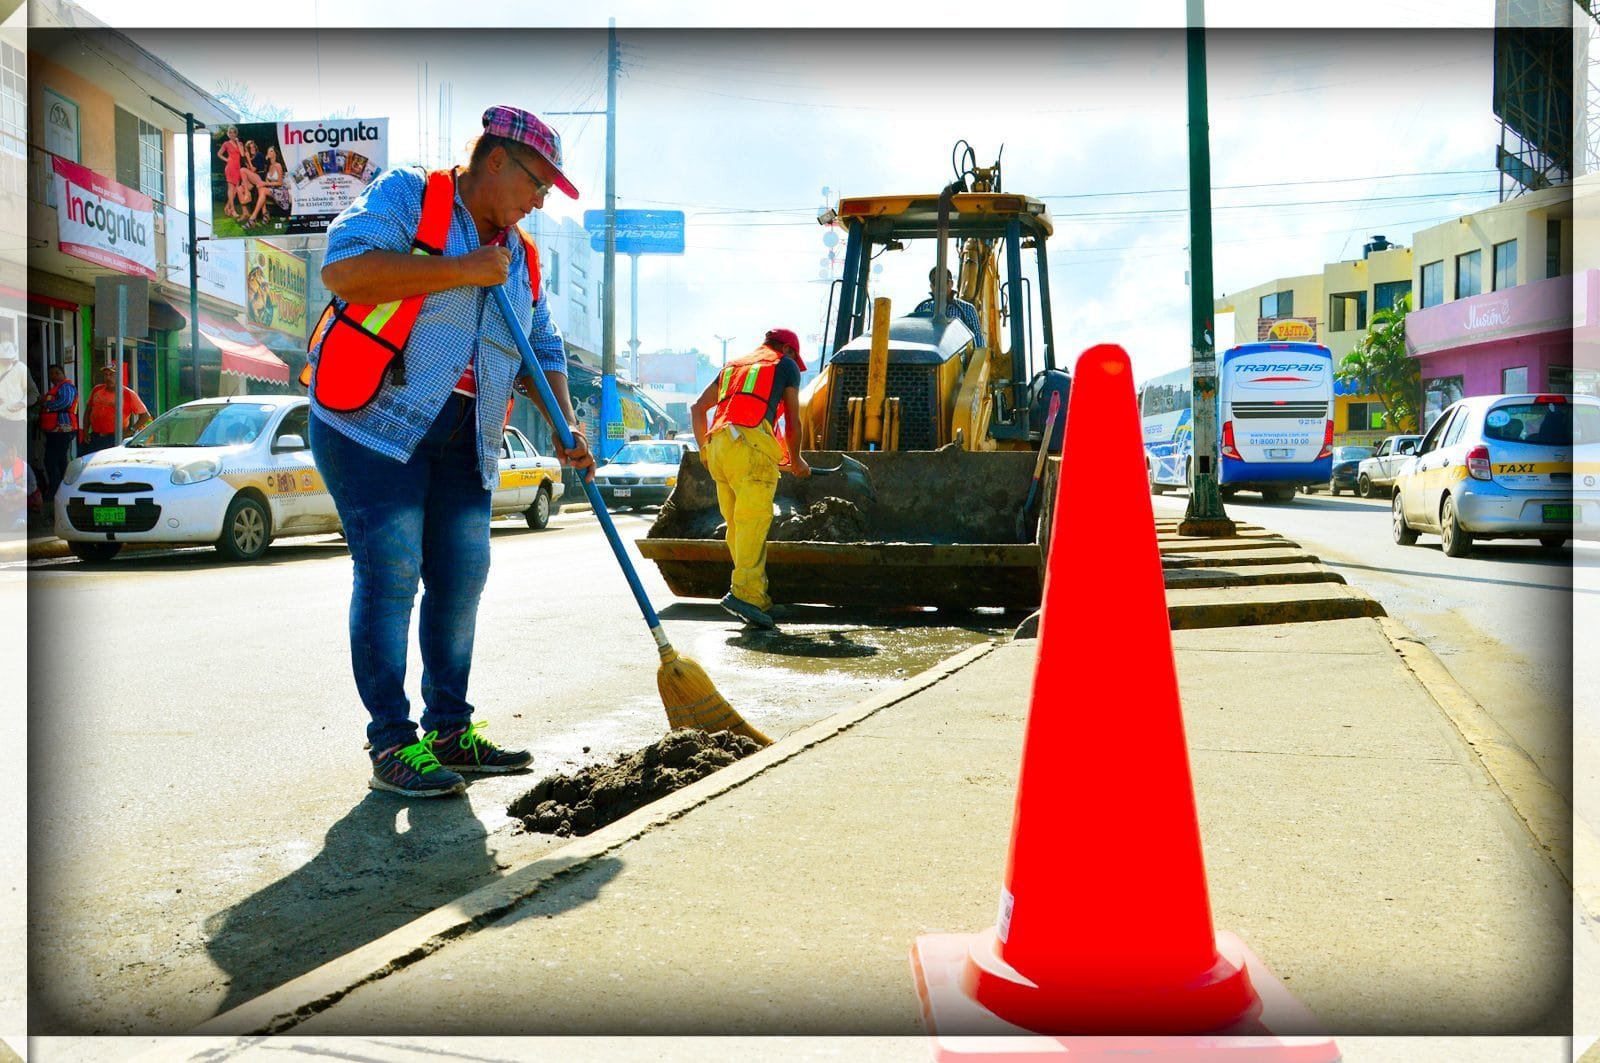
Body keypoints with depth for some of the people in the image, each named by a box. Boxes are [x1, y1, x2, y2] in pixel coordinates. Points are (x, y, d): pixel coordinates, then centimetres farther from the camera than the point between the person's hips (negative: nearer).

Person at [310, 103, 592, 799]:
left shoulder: (518, 256, 16)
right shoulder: (408, 195, -4)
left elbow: (542, 349, 21)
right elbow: (343, 266, -21)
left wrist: (565, 426, 3)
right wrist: (464, 271, -19)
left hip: (462, 442, 7)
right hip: (374, 422, -7)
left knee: (462, 579, 6)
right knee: (390, 575, -9)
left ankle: (450, 730, 16)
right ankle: (392, 743, -2)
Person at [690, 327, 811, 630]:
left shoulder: (734, 365, 31)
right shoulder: (786, 366, 17)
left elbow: (698, 408, 26)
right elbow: (792, 421, 14)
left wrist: (705, 450, 30)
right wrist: (795, 459, 28)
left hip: (717, 446, 6)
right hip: (751, 446, -6)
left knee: (737, 525, 7)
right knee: (754, 522, -14)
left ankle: (757, 595, 8)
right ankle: (744, 592, -27)